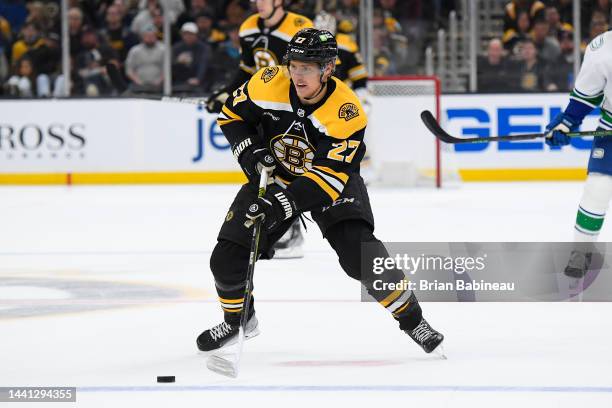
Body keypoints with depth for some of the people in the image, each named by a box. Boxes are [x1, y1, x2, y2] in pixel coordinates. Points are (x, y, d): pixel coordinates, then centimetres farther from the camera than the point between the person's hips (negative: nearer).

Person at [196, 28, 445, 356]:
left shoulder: (346, 111, -30)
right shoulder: (269, 84, -20)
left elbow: (329, 175, -33)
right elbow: (232, 114, -2)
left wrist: (282, 204, -42)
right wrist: (251, 153, -18)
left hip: (331, 181, -3)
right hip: (274, 177, 3)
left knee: (360, 252, -25)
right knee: (227, 259, -7)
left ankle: (410, 316, -4)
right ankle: (237, 320, 23)